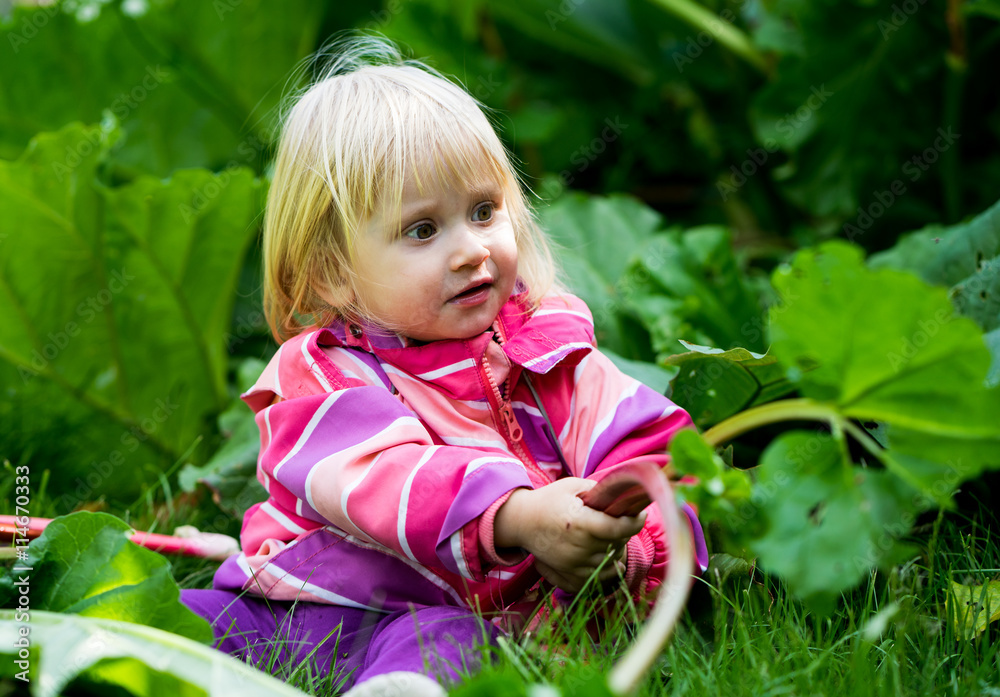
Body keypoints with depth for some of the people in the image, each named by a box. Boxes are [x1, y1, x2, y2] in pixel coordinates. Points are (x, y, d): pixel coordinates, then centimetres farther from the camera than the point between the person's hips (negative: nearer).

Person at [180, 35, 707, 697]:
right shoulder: (319, 374, -2)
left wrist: (622, 545, -25)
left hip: (451, 617, -2)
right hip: (287, 610, 2)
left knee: (444, 637, -37)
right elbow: (383, 479, -23)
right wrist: (516, 517, -40)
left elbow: (653, 452, -1)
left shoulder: (547, 356, 7)